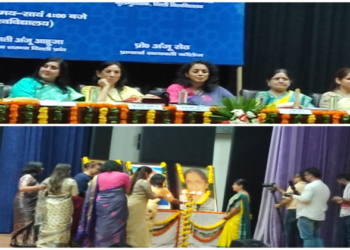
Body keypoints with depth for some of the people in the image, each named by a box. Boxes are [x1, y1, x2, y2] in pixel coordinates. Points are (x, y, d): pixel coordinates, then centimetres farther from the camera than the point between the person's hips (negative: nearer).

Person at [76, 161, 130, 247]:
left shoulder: (97, 177, 13)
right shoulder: (123, 176, 8)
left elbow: (91, 195, 9)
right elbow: (128, 191, 17)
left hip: (101, 206, 2)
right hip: (117, 205, -2)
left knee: (101, 232, 6)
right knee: (115, 232, 2)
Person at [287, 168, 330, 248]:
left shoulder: (311, 186, -12)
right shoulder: (325, 187, 18)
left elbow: (305, 199, -22)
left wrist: (293, 196, -9)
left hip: (307, 215, -9)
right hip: (319, 216, 9)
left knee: (307, 237, -7)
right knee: (316, 237, 12)